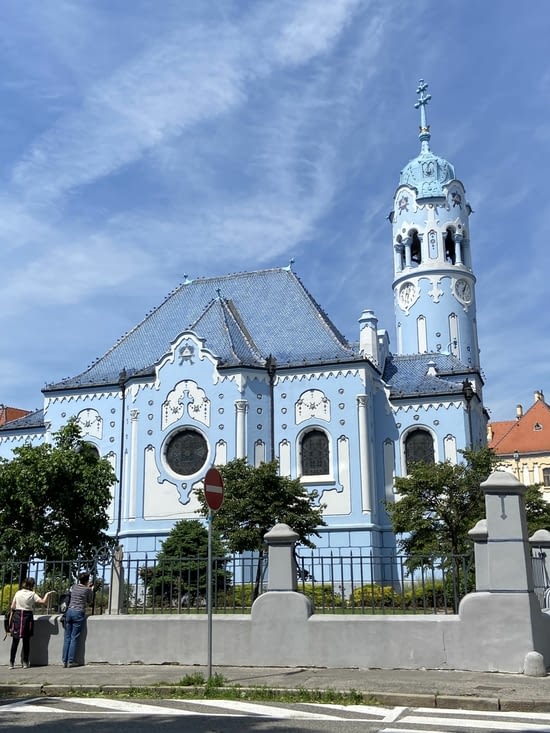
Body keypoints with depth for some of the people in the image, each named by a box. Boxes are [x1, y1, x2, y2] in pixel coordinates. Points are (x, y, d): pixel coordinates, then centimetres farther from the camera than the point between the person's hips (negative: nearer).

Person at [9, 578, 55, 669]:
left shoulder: (18, 593, 5)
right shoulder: (32, 594, -3)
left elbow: (12, 607, 5)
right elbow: (43, 602, -11)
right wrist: (47, 594, 4)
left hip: (17, 616, 2)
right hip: (27, 617, -2)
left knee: (15, 642, 4)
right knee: (26, 641, 5)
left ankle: (11, 663, 2)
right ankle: (25, 662, 9)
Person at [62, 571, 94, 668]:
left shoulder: (74, 586, 10)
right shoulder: (88, 590, -4)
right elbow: (89, 601, 9)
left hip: (69, 611, 5)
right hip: (79, 613, -5)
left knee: (67, 637, 7)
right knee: (74, 638, -1)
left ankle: (65, 661, 7)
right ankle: (71, 661, -1)